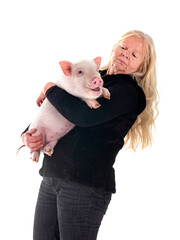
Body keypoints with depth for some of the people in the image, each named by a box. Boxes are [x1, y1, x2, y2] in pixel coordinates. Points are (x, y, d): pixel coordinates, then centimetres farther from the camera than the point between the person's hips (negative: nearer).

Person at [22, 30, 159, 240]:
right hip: (50, 179, 7)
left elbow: (83, 115, -21)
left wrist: (51, 90, -4)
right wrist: (29, 134, 3)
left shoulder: (129, 91, -6)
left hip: (85, 186, -7)